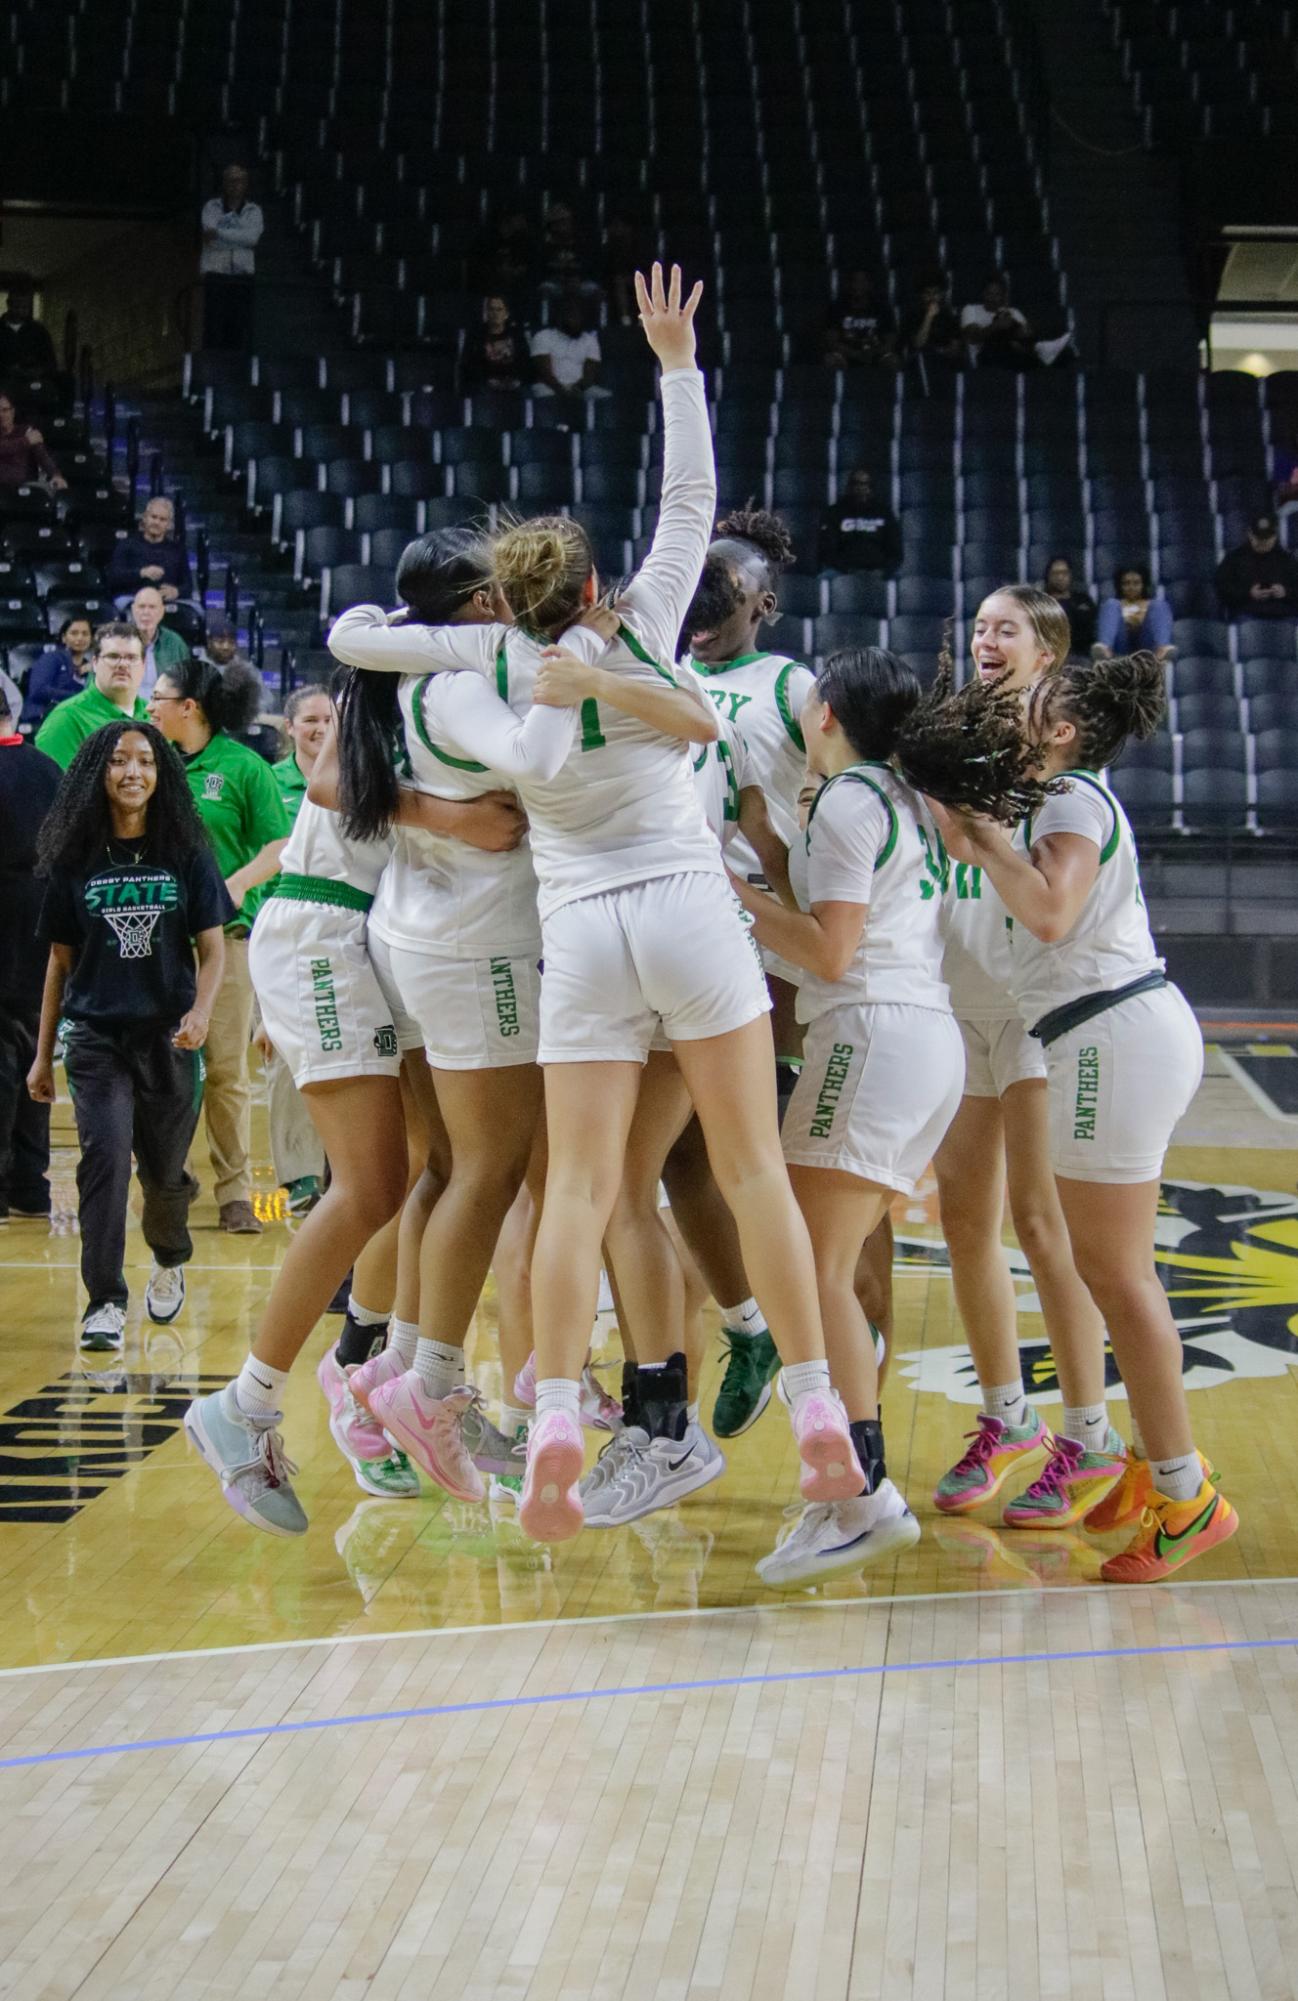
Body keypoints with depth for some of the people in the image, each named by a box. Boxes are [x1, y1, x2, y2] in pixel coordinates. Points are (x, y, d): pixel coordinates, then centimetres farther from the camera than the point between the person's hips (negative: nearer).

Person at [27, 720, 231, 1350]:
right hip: (95, 1035, 0)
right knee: (105, 1156, -15)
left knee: (164, 1169, 10)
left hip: (169, 1037, 0)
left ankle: (168, 1261, 40)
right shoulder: (75, 860, 3)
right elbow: (60, 960, 10)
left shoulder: (186, 854, 1)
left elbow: (213, 948, 3)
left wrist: (201, 1011, -16)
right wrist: (42, 1055, 10)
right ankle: (105, 1302, -11)